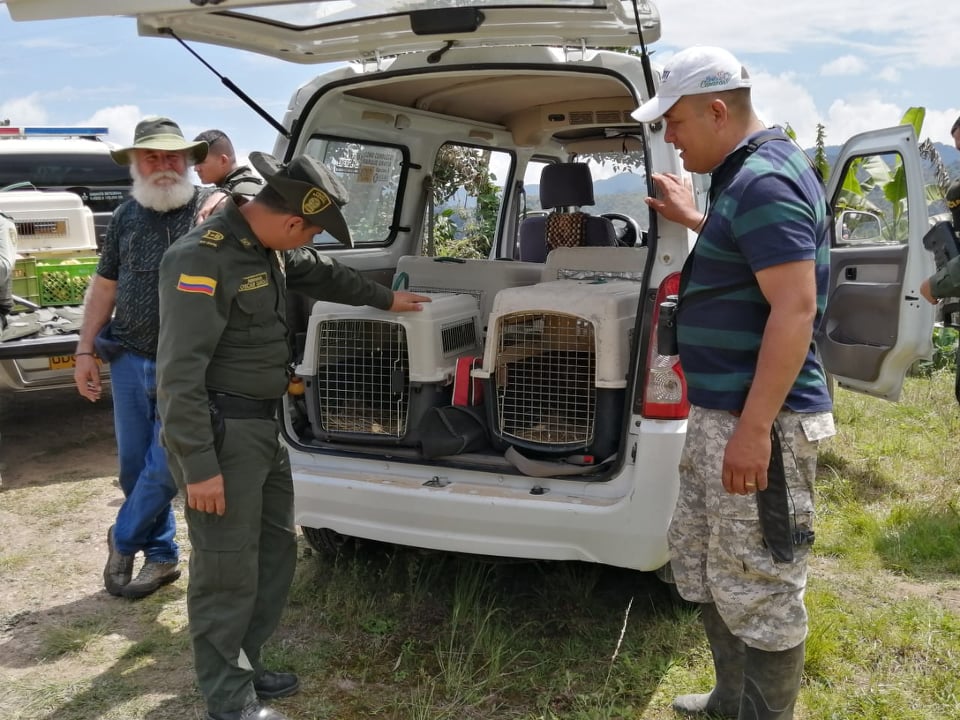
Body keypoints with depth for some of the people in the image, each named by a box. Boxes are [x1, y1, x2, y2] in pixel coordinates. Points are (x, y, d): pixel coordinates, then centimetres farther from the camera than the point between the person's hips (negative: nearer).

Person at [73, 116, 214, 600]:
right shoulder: (125, 217, 9)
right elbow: (104, 287, 14)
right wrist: (86, 349, 11)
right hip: (129, 360, 5)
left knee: (164, 466, -3)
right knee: (134, 465, 11)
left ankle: (122, 540, 23)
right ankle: (162, 555, 27)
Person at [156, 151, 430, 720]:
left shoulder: (270, 247, 8)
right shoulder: (203, 260, -21)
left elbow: (322, 274, 30)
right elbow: (179, 374, -23)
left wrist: (385, 298, 40)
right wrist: (199, 467, -23)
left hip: (264, 425, 10)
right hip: (222, 432, -10)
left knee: (276, 551, 17)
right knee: (228, 570, 0)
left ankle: (245, 666, 34)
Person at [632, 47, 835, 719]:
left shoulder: (764, 179, -18)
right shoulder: (745, 175, 14)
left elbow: (795, 308, -25)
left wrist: (754, 427, -26)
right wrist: (694, 220, 29)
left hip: (757, 420, -11)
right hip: (719, 412, 11)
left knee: (757, 589, 2)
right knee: (700, 563, 21)